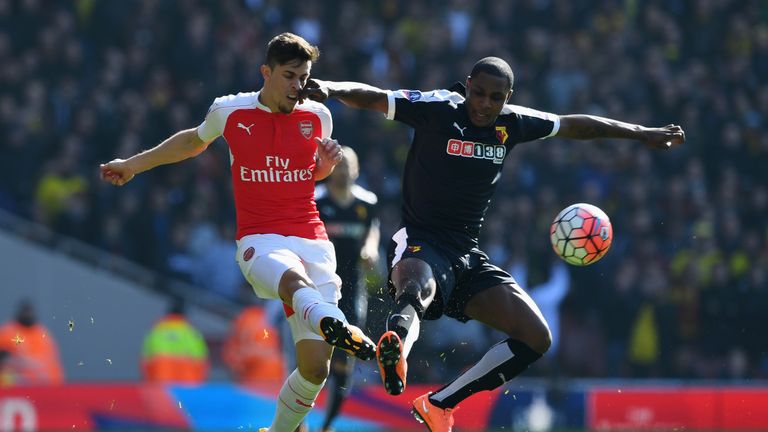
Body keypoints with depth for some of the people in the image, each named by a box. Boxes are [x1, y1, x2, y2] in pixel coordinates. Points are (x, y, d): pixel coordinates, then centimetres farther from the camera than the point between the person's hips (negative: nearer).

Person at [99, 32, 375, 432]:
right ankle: (332, 324, -76)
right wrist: (133, 165, 34)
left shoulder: (317, 116, 7)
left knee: (315, 369, -7)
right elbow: (193, 141, 26)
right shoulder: (229, 111, 3)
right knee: (295, 280, -41)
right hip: (259, 242, -3)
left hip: (312, 241, 3)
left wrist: (328, 163, 2)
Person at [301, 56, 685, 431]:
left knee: (536, 338, -1)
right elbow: (371, 98, -17)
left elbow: (575, 125, 19)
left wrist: (642, 133, 25)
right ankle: (394, 350, -77)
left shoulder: (512, 123, 6)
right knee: (418, 289, -42)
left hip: (467, 256, 7)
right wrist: (329, 89, -37)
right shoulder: (437, 109, -10)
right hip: (419, 245, -7)